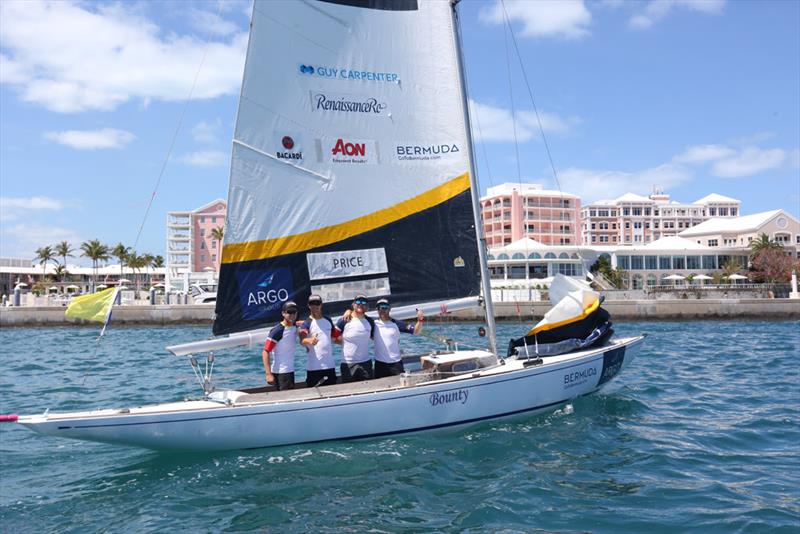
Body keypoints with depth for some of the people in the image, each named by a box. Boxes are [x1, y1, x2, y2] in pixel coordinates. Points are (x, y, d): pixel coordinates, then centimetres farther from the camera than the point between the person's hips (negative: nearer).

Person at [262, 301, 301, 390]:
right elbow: (265, 353, -17)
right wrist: (268, 374, -23)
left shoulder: (295, 328, 5)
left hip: (290, 370, 8)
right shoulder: (277, 331, -16)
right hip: (280, 373, -8)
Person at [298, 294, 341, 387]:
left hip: (330, 366, 5)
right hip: (313, 368, -4)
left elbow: (336, 337, 23)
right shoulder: (307, 323, -5)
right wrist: (309, 341, -45)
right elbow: (302, 340, -24)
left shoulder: (328, 320, 10)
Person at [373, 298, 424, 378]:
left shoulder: (396, 324, -3)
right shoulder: (374, 324, 0)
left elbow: (415, 331, -4)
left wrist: (420, 320, -22)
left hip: (396, 363, -1)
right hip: (380, 363, 1)